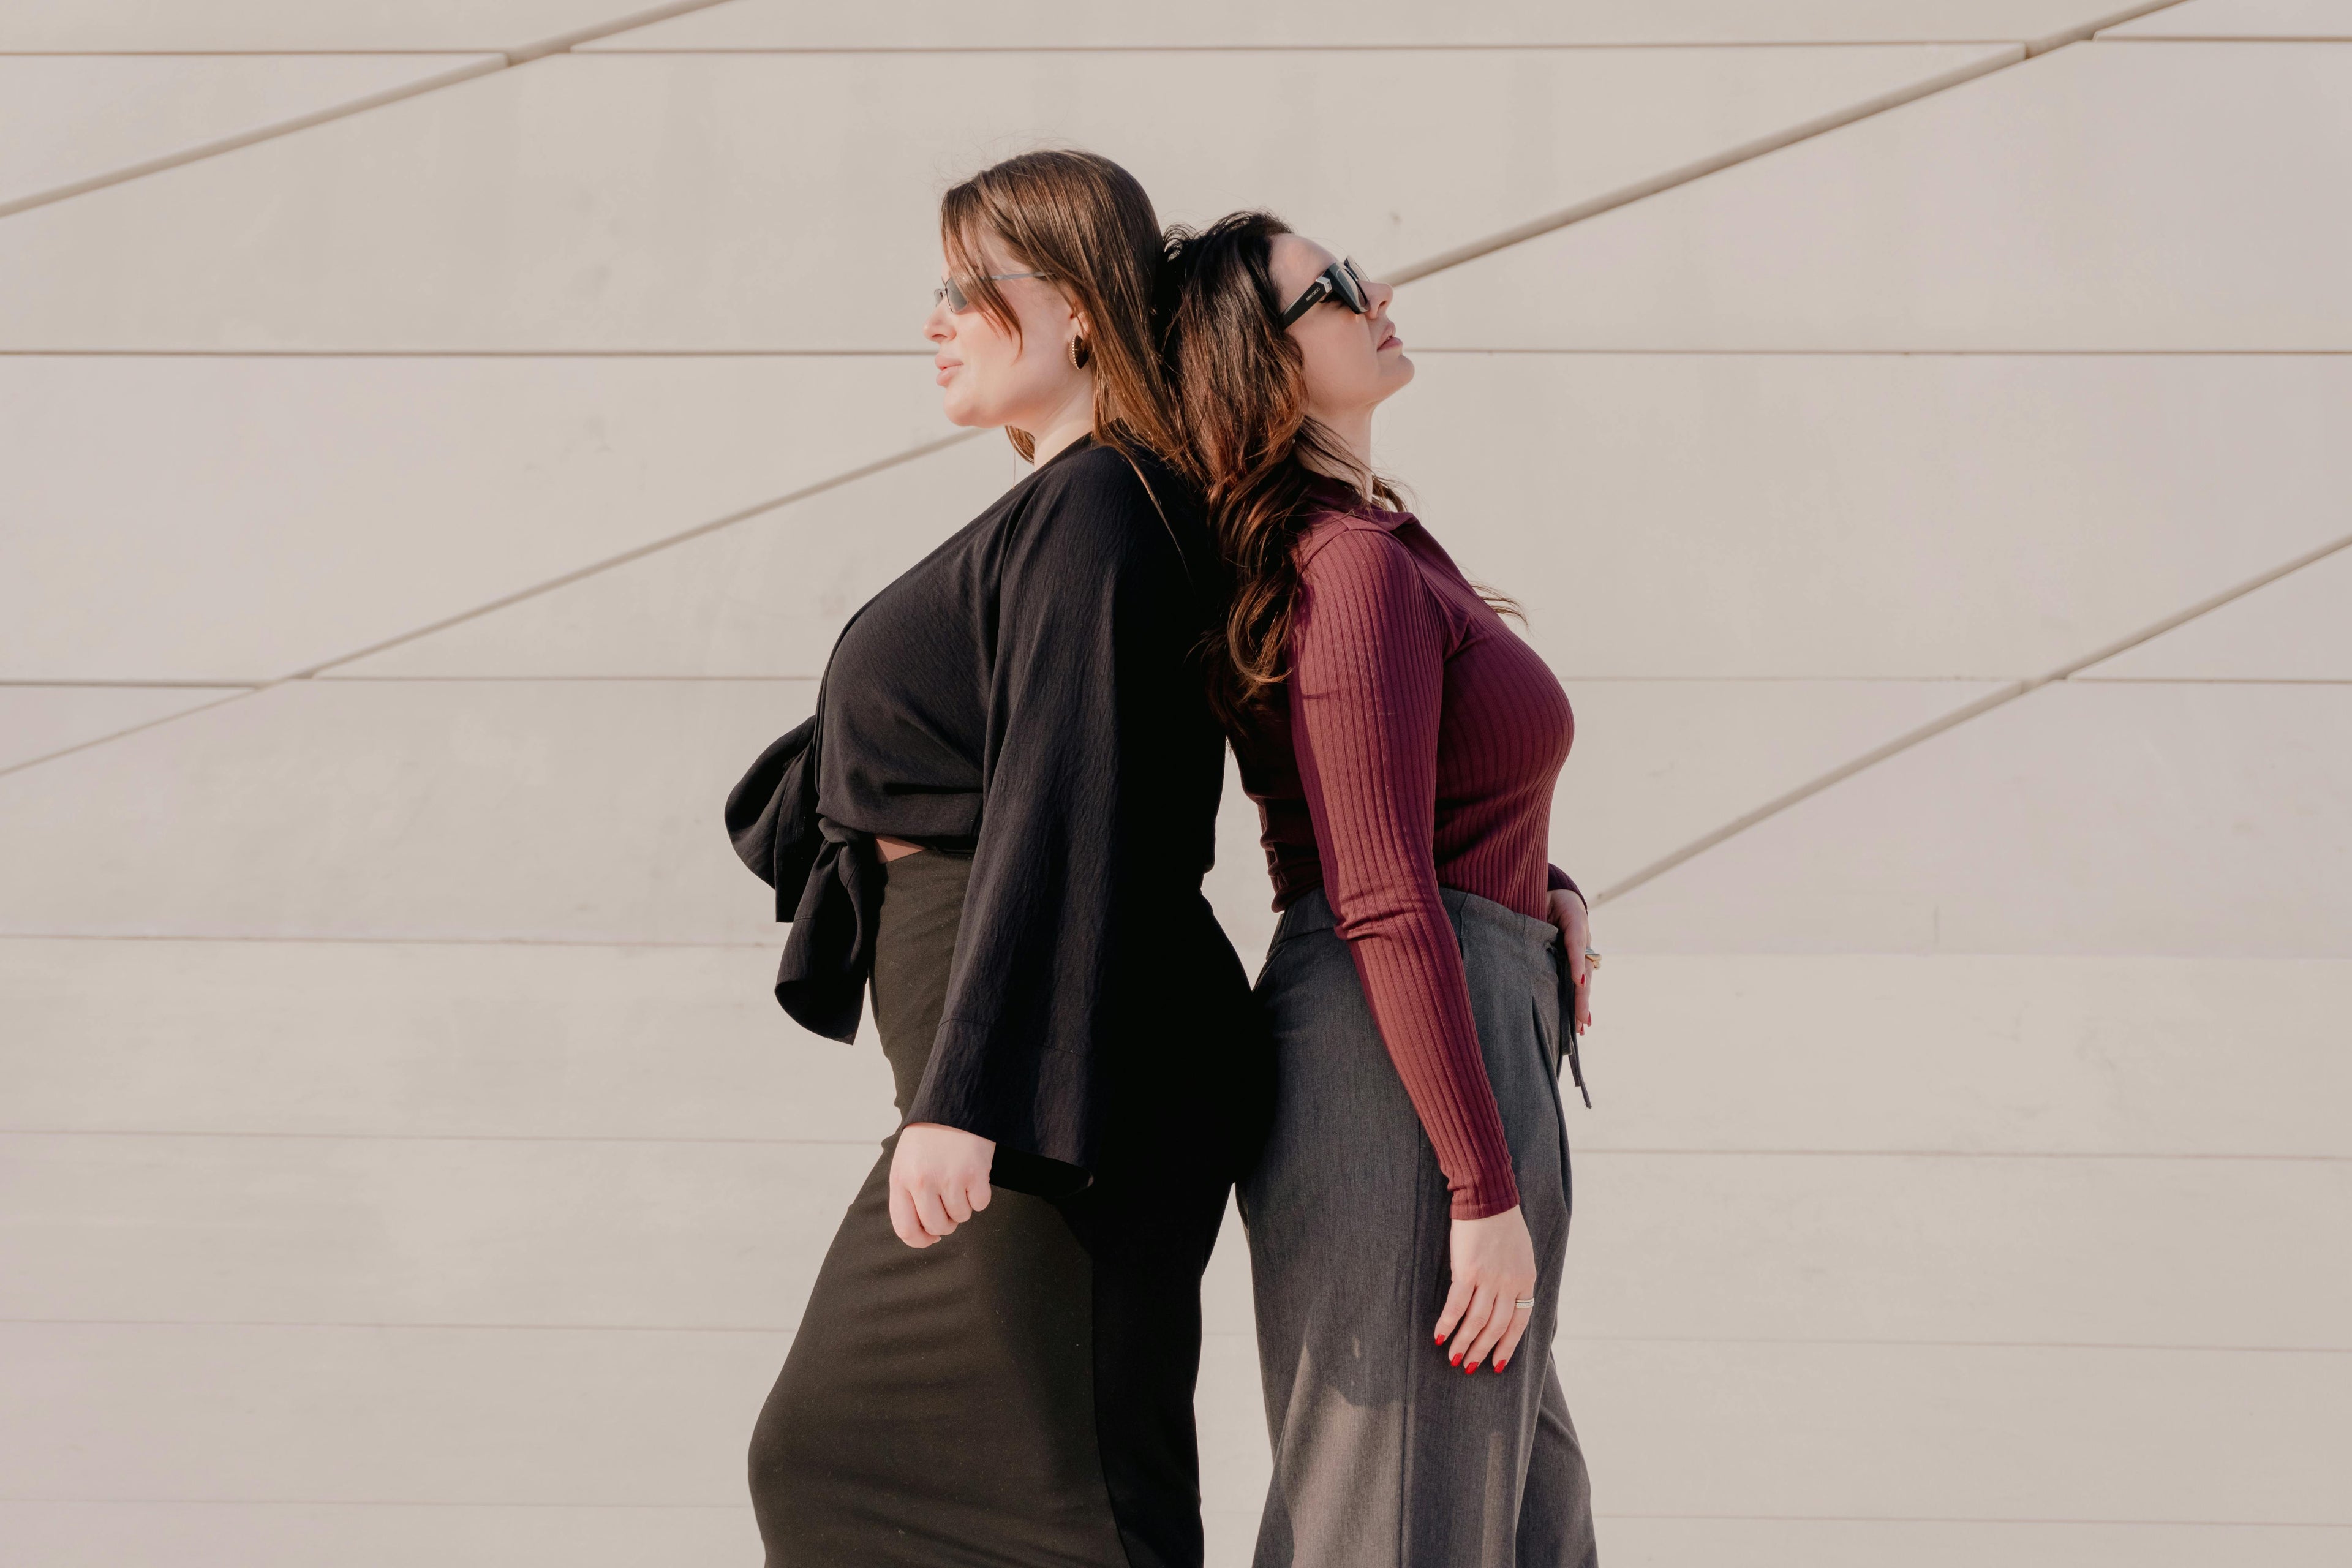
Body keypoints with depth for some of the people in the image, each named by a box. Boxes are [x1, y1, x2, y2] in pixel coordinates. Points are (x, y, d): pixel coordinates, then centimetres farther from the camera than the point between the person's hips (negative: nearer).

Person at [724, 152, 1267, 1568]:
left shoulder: (1094, 512, -14)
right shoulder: (1060, 511, 17)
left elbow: (1057, 815, -23)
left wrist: (968, 1101, -26)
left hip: (1067, 1075, -10)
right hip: (1014, 1072, 10)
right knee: (840, 1454, 14)